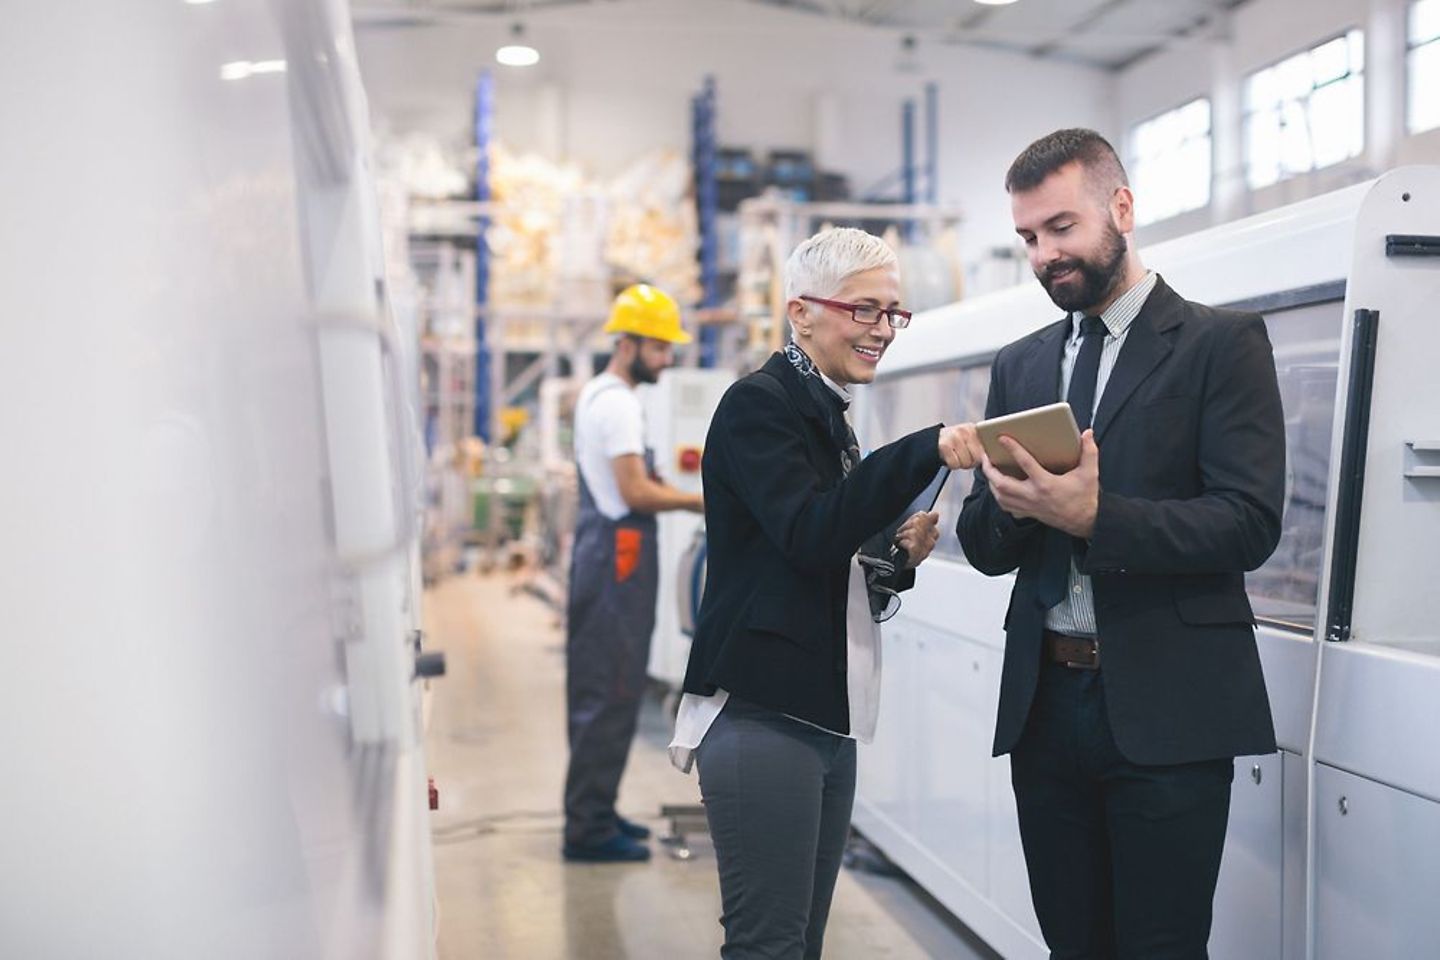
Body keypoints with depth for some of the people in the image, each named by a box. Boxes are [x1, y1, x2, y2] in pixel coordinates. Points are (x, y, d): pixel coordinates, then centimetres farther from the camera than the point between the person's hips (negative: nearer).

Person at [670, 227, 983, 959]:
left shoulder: (828, 416, 18)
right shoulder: (758, 404, -8)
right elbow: (809, 533, -23)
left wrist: (898, 560, 4)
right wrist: (928, 451, -29)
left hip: (823, 717, 9)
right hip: (761, 715, -9)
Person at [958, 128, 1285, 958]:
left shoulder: (1221, 342, -2)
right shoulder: (1020, 366, 14)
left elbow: (1250, 523, -13)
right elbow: (985, 547, 12)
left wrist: (1092, 514, -23)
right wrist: (1014, 504, -11)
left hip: (1168, 710, -5)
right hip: (1044, 702, 5)